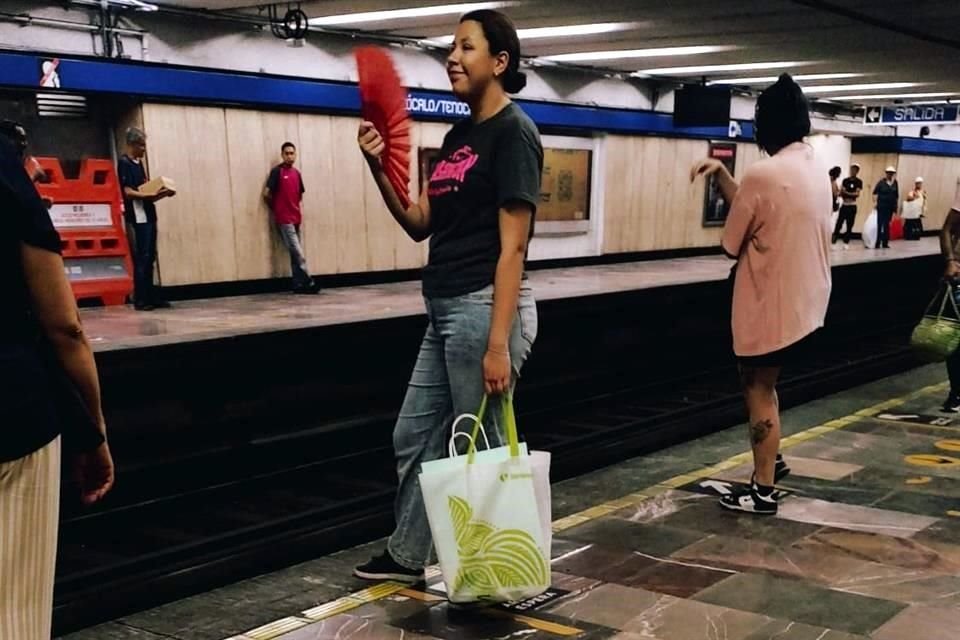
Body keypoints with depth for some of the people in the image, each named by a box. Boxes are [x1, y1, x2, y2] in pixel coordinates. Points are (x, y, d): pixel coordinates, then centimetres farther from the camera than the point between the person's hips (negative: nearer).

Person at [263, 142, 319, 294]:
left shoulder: (297, 173, 13)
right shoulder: (277, 171, -7)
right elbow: (267, 193, -8)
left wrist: (297, 211, 11)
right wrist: (277, 208, 5)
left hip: (295, 218, 7)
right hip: (284, 219, -7)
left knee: (295, 253, 8)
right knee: (298, 253, -8)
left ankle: (298, 285, 12)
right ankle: (308, 282, -5)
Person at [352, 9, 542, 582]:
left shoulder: (513, 132, -11)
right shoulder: (459, 135, 15)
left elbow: (512, 247, -17)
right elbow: (420, 225, 15)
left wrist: (499, 344, -21)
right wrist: (378, 167, 0)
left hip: (484, 308, -10)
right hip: (445, 311, 10)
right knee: (415, 437, 18)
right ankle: (410, 554, 34)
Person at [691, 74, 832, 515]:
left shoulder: (763, 174, -20)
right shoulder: (817, 170, 6)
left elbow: (731, 245, -10)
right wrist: (720, 172, 9)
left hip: (770, 305, -8)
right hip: (806, 302, 8)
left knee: (758, 390, 4)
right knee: (761, 383, 24)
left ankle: (763, 490, 11)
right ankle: (771, 460, 33)